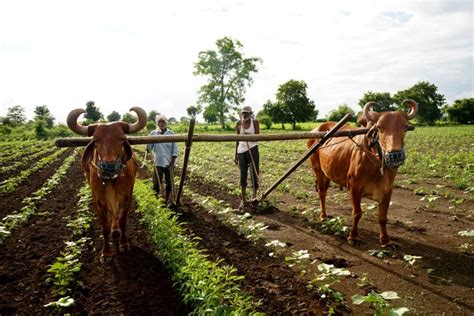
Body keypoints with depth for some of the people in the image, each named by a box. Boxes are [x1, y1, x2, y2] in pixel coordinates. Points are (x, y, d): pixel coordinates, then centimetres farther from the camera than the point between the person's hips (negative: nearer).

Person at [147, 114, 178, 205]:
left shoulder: (171, 134, -2)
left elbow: (175, 149, -2)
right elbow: (149, 148, -4)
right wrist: (147, 144, -26)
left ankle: (166, 202, 24)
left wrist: (172, 163, -8)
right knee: (156, 185, 4)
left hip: (169, 163, 0)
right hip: (158, 163, 0)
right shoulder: (153, 133, 0)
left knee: (169, 184, 9)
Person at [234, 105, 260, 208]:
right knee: (243, 175, 3)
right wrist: (236, 155, 8)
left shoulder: (255, 122, -1)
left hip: (252, 149, -2)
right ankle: (243, 199, 9)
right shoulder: (239, 123, 4)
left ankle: (254, 197, 8)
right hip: (241, 150, 2)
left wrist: (249, 135, -28)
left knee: (254, 173, -2)